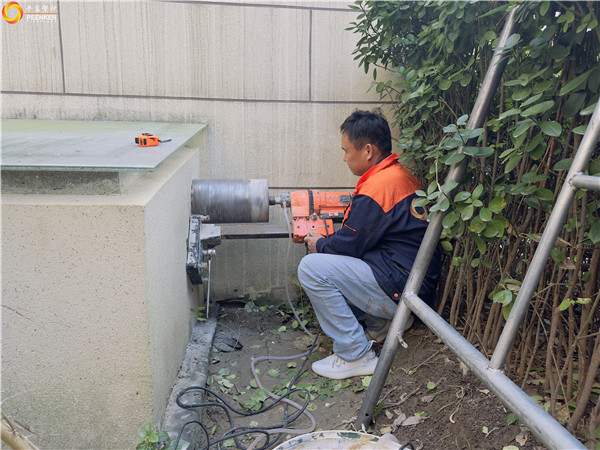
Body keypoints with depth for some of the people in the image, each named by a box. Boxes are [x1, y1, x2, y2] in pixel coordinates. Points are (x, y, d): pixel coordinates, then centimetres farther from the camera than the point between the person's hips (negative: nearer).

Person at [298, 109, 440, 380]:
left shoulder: (376, 189, -22)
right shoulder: (401, 174, 9)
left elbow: (348, 245, -14)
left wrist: (318, 245, 7)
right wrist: (325, 242, 17)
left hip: (401, 290, -10)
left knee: (312, 268, -15)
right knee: (329, 259, 18)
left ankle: (356, 356, -6)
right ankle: (380, 322, 18)